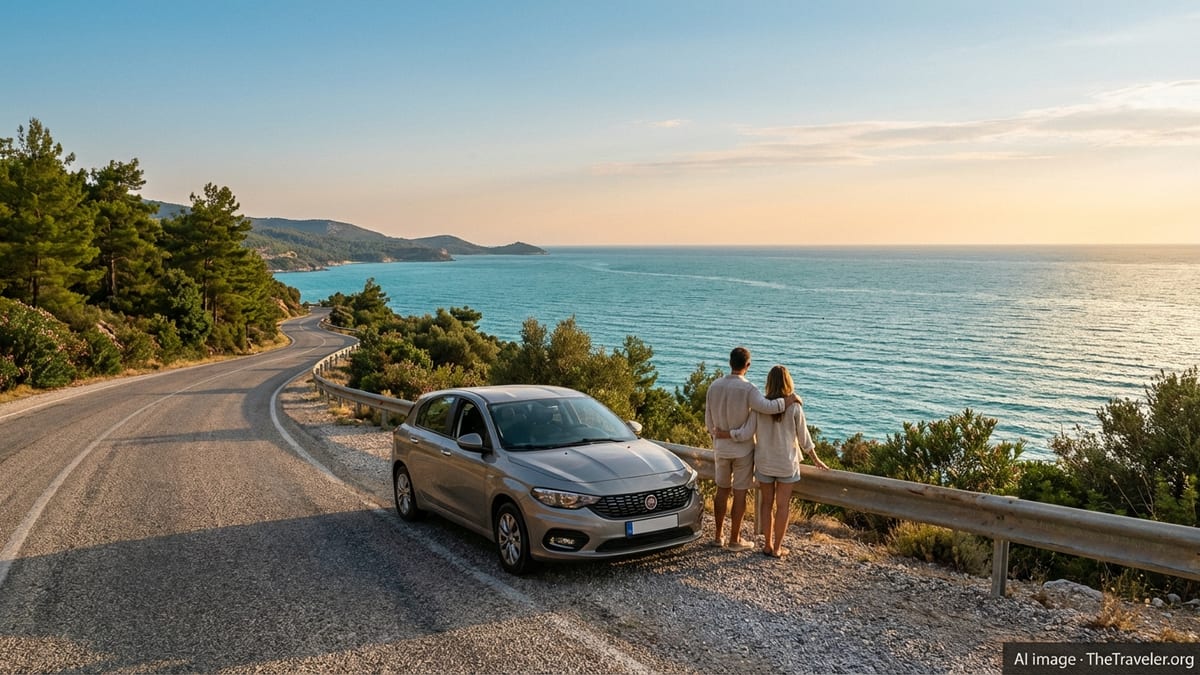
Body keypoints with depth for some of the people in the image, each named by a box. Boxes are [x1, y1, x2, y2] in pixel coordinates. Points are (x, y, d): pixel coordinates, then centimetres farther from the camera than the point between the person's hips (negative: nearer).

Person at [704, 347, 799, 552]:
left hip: (721, 448, 5)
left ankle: (719, 536, 22)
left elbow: (709, 422, 5)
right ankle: (734, 540, 11)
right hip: (742, 449, -5)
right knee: (739, 494, 4)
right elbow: (766, 406, -34)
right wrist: (789, 400, -19)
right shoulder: (747, 389, -17)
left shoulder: (714, 386, -1)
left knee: (722, 490, 16)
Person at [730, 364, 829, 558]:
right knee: (783, 505, 9)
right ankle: (777, 547, 14)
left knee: (766, 503, 14)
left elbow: (745, 434, -12)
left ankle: (768, 545, 20)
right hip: (787, 464, -1)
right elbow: (804, 437, -4)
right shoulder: (794, 407, -12)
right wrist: (815, 459, 10)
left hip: (764, 462, 1)